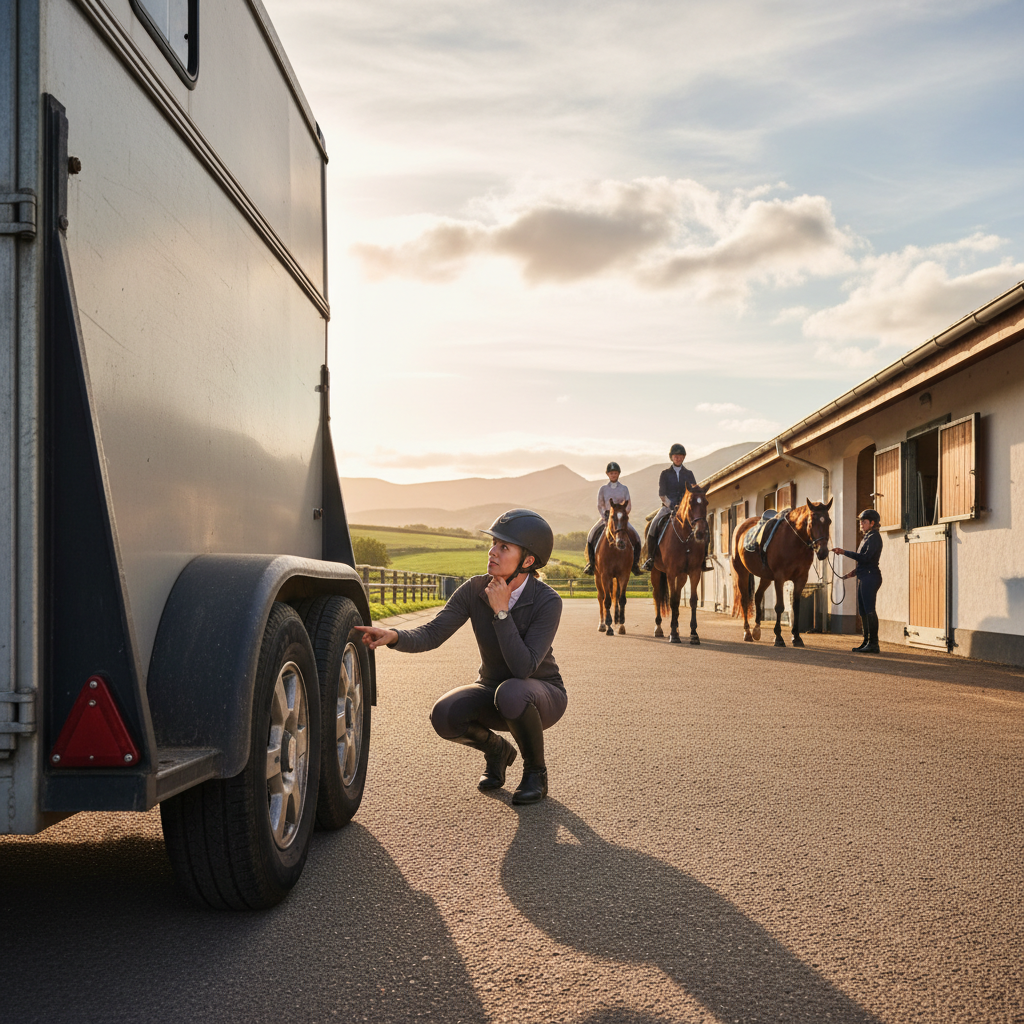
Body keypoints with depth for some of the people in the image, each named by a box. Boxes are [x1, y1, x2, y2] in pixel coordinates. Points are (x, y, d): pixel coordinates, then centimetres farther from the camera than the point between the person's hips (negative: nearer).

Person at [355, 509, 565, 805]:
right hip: (492, 689, 4)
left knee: (511, 693, -40)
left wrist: (500, 611, -33)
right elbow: (431, 634, -19)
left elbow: (523, 667, -34)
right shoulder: (475, 589, -13)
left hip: (542, 695, -4)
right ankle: (497, 750, 7)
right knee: (444, 716, -28)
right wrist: (394, 636, -38)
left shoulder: (547, 602, -25)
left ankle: (536, 771, -9)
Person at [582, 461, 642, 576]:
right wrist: (604, 517, -10)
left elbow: (629, 507, 4)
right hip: (606, 517, 0)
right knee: (592, 536, -20)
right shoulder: (603, 489, 7)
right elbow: (600, 506, 5)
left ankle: (634, 564, -6)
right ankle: (591, 563, -5)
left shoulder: (624, 488, 7)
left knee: (636, 537, -20)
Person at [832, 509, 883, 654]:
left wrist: (844, 552, -22)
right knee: (863, 611, 11)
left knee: (869, 610, -10)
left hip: (870, 577, -10)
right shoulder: (867, 537, 20)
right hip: (864, 577, 10)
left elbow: (865, 557, -21)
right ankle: (867, 642, 15)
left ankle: (873, 644, -9)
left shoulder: (874, 537, -11)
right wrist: (855, 572, 15)